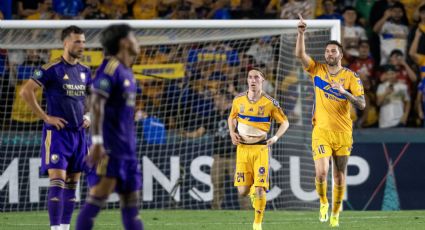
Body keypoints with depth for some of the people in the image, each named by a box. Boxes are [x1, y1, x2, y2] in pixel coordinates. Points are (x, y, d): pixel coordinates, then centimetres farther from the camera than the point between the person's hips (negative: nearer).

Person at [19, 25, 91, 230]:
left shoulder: (84, 71, 10)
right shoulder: (52, 69, -11)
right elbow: (26, 91, -14)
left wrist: (88, 116, 11)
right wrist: (45, 117, -14)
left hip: (78, 134, 7)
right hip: (57, 132, -7)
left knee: (72, 184, 9)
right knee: (57, 182, -13)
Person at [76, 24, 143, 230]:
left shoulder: (127, 72, 17)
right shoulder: (110, 68, -11)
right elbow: (96, 104, -19)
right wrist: (97, 141, -25)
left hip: (126, 149, 9)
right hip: (109, 149, -9)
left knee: (131, 204, 8)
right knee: (97, 199, -11)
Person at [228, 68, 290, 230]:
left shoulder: (270, 103, -5)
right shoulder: (239, 100, 3)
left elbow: (284, 122, 5)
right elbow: (232, 118, 20)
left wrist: (276, 137, -12)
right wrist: (232, 133, 2)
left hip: (261, 148, -2)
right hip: (243, 148, 2)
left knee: (259, 189, -11)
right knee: (242, 191, -2)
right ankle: (252, 191, 35)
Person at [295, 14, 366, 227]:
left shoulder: (351, 77, -1)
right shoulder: (317, 70, 4)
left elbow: (362, 104, -8)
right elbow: (299, 54, -7)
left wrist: (344, 92, -22)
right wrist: (301, 32, -19)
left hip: (343, 132, 0)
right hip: (321, 131, 0)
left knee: (339, 175, 6)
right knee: (321, 173, -14)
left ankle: (335, 213, 22)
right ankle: (323, 203, 15)